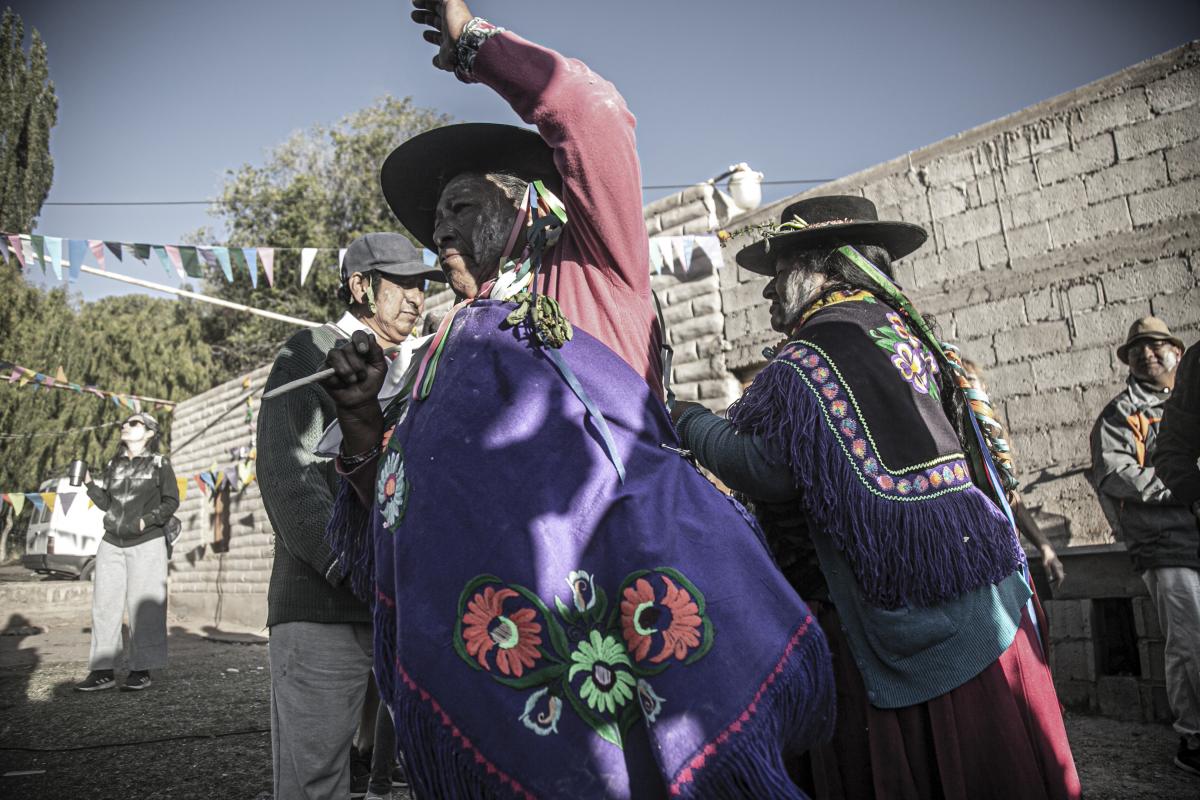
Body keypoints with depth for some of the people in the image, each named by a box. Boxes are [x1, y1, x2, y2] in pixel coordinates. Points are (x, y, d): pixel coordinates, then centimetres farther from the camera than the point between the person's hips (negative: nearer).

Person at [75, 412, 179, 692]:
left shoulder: (159, 464, 2)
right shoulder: (114, 465, 15)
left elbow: (172, 501, -1)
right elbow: (106, 503, 13)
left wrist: (148, 520, -14)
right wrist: (89, 483, 0)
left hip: (147, 544, -5)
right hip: (111, 544, 5)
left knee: (142, 606, -4)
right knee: (105, 604, 3)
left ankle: (141, 670, 3)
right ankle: (102, 671, 9)